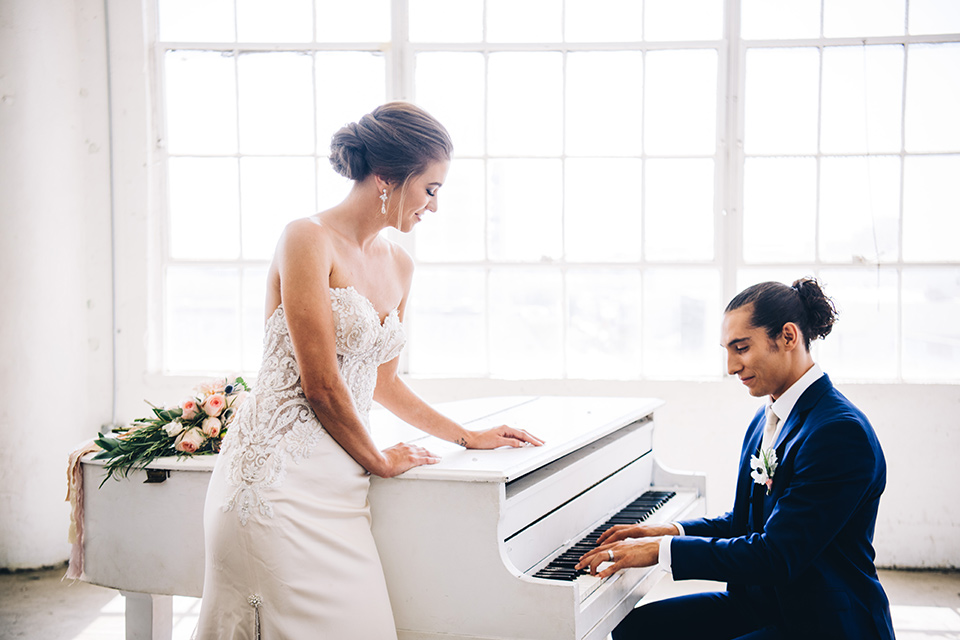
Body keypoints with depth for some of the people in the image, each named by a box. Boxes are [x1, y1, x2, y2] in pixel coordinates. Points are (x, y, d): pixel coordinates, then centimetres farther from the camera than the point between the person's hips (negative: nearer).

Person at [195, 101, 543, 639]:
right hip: (282, 472, -7)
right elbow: (320, 384, -13)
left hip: (340, 483, 7)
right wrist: (381, 461, 1)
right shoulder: (308, 240, -10)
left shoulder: (400, 266, 15)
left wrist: (469, 437, 28)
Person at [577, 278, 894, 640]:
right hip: (759, 604, 9)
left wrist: (662, 550, -21)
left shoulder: (841, 432, -22)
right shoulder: (766, 419, 8)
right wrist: (672, 532, 1)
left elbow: (777, 556, -25)